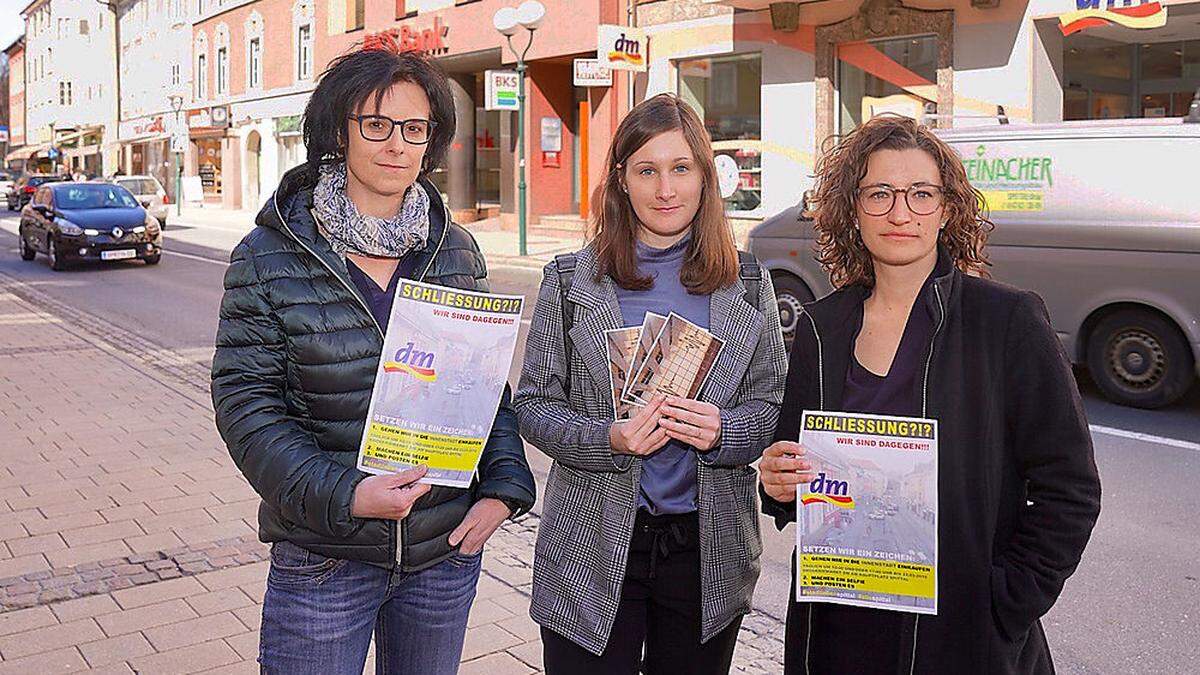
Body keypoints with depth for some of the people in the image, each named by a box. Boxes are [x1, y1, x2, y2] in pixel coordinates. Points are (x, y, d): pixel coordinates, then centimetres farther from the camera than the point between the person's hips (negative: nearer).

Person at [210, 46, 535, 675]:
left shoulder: (456, 250, 3)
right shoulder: (269, 257, -7)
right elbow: (244, 403, -9)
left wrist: (505, 485, -5)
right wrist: (342, 495, -20)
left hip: (447, 548, 4)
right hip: (323, 561, -3)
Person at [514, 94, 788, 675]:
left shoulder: (747, 285, 3)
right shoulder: (569, 281, -1)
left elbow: (773, 403, 4)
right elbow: (533, 405, -2)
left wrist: (722, 431, -17)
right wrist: (610, 439, -19)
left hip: (709, 548, 2)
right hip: (593, 550, -1)